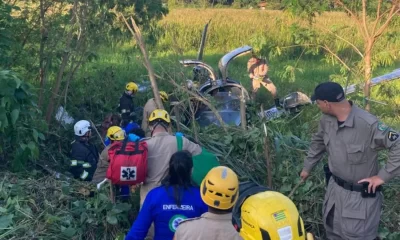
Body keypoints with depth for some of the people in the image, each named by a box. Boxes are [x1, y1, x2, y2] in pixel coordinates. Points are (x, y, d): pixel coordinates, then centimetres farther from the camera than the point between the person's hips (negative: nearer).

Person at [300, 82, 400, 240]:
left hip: (361, 194, -7)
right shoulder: (327, 120, -8)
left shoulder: (369, 124, -31)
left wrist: (383, 176, -22)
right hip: (334, 187, 7)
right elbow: (318, 142, 12)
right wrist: (307, 167, 22)